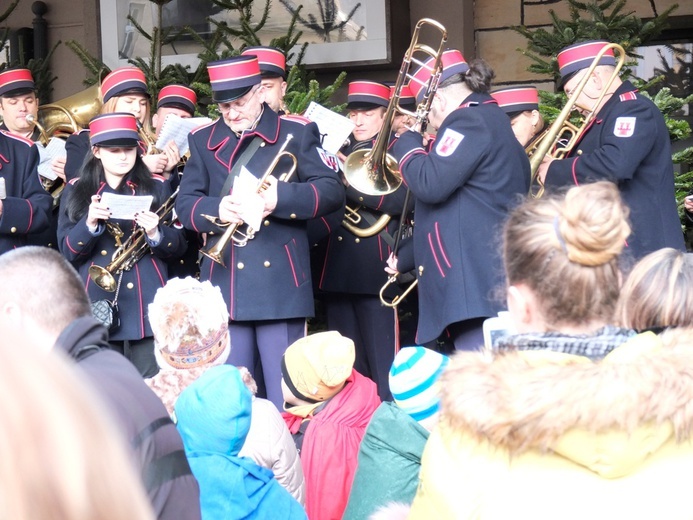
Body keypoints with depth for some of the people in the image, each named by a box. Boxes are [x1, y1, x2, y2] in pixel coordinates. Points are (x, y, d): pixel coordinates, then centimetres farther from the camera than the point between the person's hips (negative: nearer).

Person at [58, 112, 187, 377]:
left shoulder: (156, 187, 9)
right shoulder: (76, 191, 9)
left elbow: (178, 247, 6)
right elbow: (67, 252, 1)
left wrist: (156, 233, -14)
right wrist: (90, 224, -16)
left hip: (147, 304, 0)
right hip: (97, 304, 0)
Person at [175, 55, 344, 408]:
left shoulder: (296, 133, 4)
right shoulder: (204, 140, 13)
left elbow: (332, 191, -4)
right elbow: (184, 205, 8)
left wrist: (279, 197, -20)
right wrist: (217, 209, -14)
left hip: (281, 285, -3)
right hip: (224, 284, 3)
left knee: (285, 397, 0)